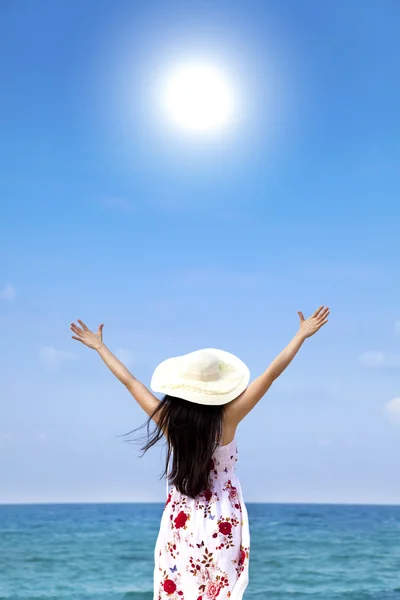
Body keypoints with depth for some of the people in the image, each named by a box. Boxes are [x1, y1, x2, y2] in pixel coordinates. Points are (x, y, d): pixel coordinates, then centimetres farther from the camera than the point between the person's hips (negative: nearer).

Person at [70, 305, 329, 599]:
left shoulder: (167, 419, -7)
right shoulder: (226, 419, -13)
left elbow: (129, 380, 4)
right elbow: (272, 373, -11)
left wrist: (99, 346, 16)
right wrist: (302, 334, -6)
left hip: (180, 525, 3)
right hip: (222, 526, -2)